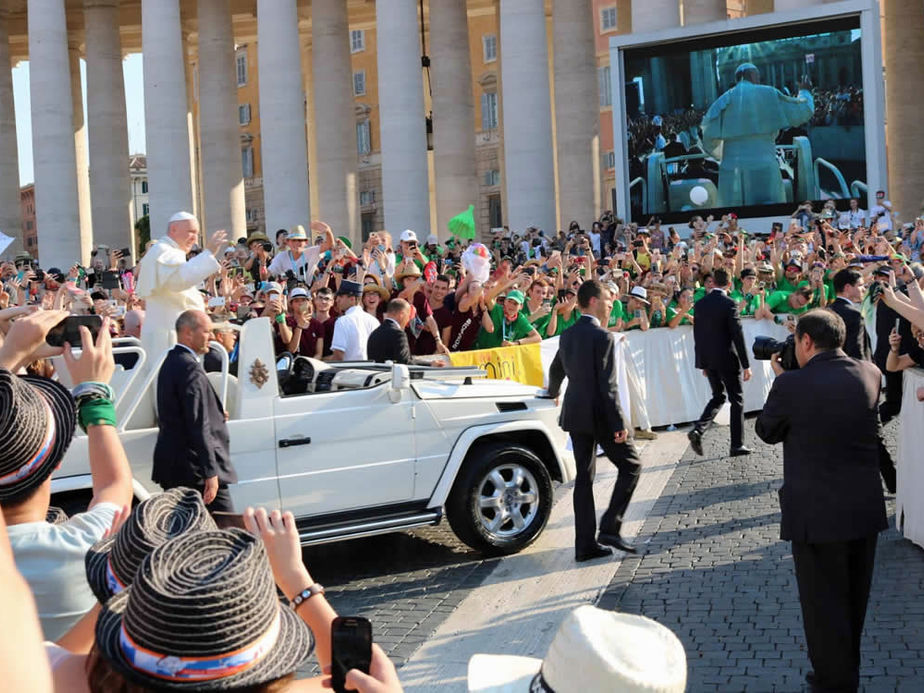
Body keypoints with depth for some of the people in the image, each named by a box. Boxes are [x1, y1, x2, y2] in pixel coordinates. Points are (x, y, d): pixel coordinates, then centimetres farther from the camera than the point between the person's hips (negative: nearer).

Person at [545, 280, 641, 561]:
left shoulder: (567, 335, 8)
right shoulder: (602, 337, -16)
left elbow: (556, 371, 25)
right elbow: (607, 385, -19)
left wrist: (552, 394, 45)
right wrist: (619, 424, -17)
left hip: (575, 413, 8)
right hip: (600, 414, -7)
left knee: (584, 477, 10)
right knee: (630, 465, 7)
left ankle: (585, 544, 11)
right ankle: (610, 527, -1)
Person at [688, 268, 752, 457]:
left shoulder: (700, 304, 3)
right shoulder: (729, 304, -13)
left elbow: (697, 334, 8)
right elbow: (737, 335, -14)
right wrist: (746, 365, -10)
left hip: (708, 359, 5)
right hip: (727, 359, -5)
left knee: (718, 396, 19)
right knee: (736, 400, 7)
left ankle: (698, 429, -1)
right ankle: (737, 445, 9)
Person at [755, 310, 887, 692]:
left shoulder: (793, 384, -18)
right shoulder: (870, 374, -2)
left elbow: (767, 431, -3)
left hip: (818, 513, -6)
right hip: (866, 508, 6)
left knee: (824, 603, 8)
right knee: (853, 600, 22)